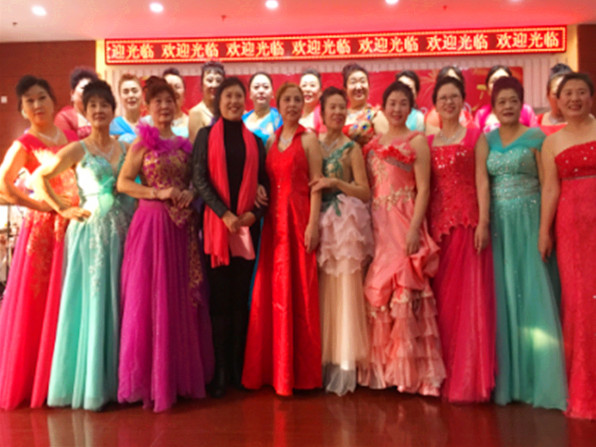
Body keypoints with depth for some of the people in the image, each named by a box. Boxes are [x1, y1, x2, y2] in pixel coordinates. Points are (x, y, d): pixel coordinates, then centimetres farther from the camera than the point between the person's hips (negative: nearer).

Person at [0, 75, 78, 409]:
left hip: (77, 225, 4)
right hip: (45, 228, -4)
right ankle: (33, 379, 16)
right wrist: (43, 205, -12)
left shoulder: (73, 137, 13)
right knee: (39, 304, 1)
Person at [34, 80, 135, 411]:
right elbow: (40, 178, 0)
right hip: (90, 232, -3)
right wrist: (63, 210, -4)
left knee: (116, 304, 7)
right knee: (89, 304, 0)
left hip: (121, 233, 4)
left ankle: (111, 380, 19)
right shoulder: (78, 150, -1)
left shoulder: (125, 148, 10)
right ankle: (86, 382, 13)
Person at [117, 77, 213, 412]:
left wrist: (189, 193, -3)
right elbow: (123, 183, -6)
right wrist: (158, 193, -15)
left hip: (184, 225, 5)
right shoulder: (143, 141, -1)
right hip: (152, 222, -5)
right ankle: (153, 377, 11)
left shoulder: (184, 143, 13)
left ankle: (182, 372, 22)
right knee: (152, 298, -1)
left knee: (185, 297, 8)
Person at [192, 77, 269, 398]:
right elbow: (199, 178, -3)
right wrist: (224, 213, -13)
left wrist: (255, 212, -7)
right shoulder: (206, 135, 8)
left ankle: (238, 367, 14)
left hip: (247, 225, 2)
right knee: (220, 296, 0)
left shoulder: (255, 141, 14)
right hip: (216, 223, -2)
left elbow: (264, 182, 11)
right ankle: (220, 370, 7)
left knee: (241, 296, 5)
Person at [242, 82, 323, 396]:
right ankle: (275, 367, 18)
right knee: (272, 290, 5)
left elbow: (316, 184, -5)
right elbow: (267, 180, 16)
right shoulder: (271, 141, 16)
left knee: (298, 290, -1)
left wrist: (313, 223, -14)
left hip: (299, 217, -5)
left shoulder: (308, 140, 1)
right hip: (273, 220, 5)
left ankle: (299, 370, 11)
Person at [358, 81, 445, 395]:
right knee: (377, 291, 5)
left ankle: (409, 370, 5)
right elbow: (367, 188, 14)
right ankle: (382, 367, 17)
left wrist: (414, 228, -17)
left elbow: (423, 190, -6)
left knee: (405, 289, -8)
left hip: (404, 223, -5)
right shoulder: (373, 144, 16)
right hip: (377, 225, 5)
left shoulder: (417, 142, 1)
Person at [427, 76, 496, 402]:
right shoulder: (428, 142, 16)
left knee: (468, 293, -4)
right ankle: (443, 374, 16)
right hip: (437, 221, 3)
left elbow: (482, 181, -3)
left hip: (467, 220, -3)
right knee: (441, 295, 5)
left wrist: (483, 221, -13)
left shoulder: (476, 137, 7)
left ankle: (468, 378, 5)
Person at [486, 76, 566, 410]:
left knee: (532, 292, -3)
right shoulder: (487, 140, 11)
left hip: (528, 222, -3)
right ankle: (508, 377, 17)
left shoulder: (535, 137, 1)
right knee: (503, 295, 6)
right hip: (498, 225, 3)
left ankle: (537, 378, 8)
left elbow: (547, 184, -3)